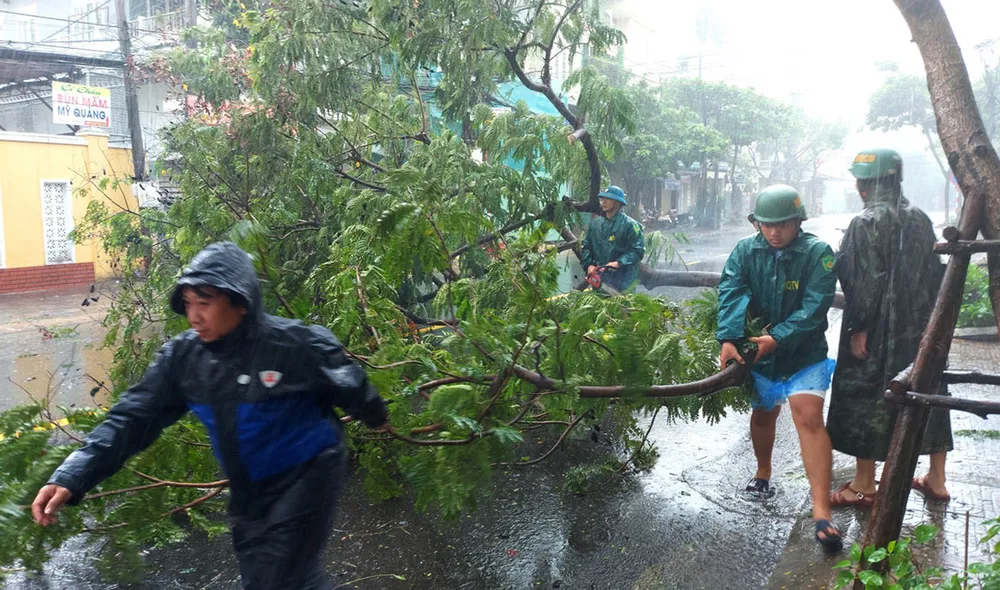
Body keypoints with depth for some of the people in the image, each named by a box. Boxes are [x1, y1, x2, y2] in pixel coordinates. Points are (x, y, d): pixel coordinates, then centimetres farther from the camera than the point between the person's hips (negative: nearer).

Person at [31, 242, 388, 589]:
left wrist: (375, 417, 11)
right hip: (248, 491, 6)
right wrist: (71, 477, -22)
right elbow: (134, 417, -11)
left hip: (304, 477, -6)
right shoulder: (182, 357, -9)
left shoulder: (296, 344, -23)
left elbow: (351, 389, -6)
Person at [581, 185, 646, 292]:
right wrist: (589, 264, -3)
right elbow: (586, 246, 13)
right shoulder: (595, 223, 10)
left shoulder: (630, 225, -6)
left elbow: (638, 251, -10)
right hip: (599, 277, 5)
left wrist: (619, 263, -21)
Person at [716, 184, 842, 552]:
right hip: (759, 353, 4)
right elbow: (730, 293, -16)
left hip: (804, 353, -3)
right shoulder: (746, 251, -4)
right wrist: (728, 339, -30)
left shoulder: (817, 253, -13)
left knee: (808, 416, -17)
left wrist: (778, 338, -29)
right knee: (763, 412, 19)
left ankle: (821, 512, -17)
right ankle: (763, 474, 46)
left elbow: (815, 306, -20)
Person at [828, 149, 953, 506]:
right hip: (921, 328, 7)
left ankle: (864, 486, 12)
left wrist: (858, 328, -14)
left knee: (866, 399, 3)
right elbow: (935, 274, 11)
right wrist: (927, 320, 17)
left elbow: (866, 281, -19)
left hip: (878, 330, -7)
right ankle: (936, 480, 27)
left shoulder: (867, 223, -14)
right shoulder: (920, 220, 7)